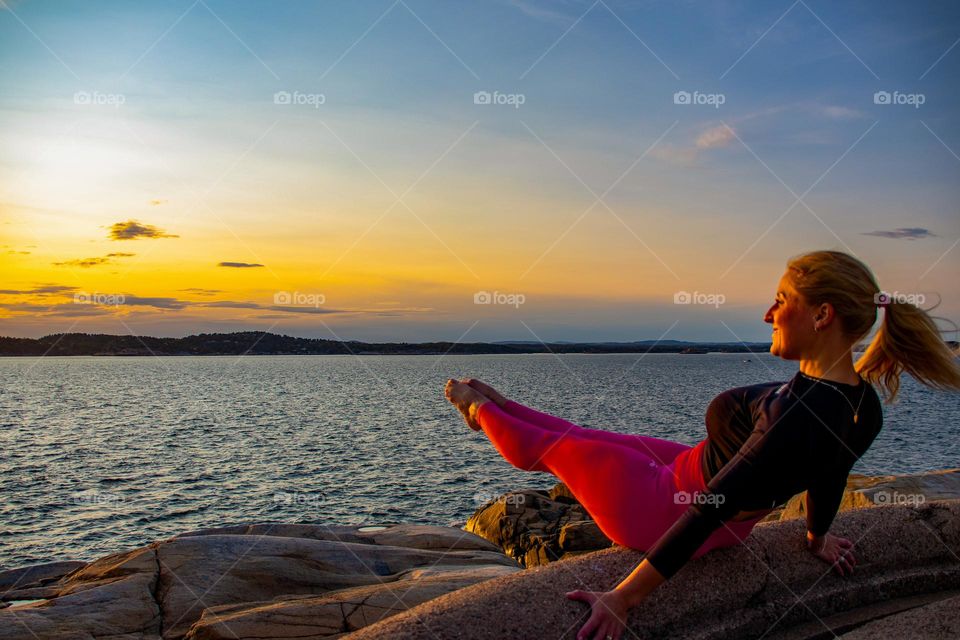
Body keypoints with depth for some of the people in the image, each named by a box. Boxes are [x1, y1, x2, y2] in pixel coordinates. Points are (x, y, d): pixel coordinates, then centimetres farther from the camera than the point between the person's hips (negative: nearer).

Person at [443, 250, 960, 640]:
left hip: (663, 509, -7)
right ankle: (494, 409, 50)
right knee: (585, 436, 25)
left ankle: (482, 411, 45)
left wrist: (624, 598, -31)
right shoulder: (865, 403, -10)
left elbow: (709, 510, -36)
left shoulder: (801, 412, -37)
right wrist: (817, 535, 31)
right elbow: (829, 474, 10)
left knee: (548, 446, 16)